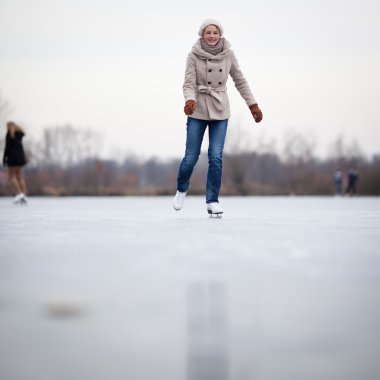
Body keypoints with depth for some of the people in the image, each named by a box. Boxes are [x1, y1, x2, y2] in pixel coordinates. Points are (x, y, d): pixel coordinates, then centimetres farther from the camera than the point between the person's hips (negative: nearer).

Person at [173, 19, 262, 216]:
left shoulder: (228, 54, -2)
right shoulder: (194, 55, -8)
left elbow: (240, 81, 7)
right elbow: (189, 83, -11)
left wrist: (253, 104, 6)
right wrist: (190, 100, -31)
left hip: (220, 111, 1)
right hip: (198, 111, -1)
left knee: (216, 157, -8)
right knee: (191, 157, 0)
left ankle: (212, 201, 4)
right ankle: (182, 189, 30)